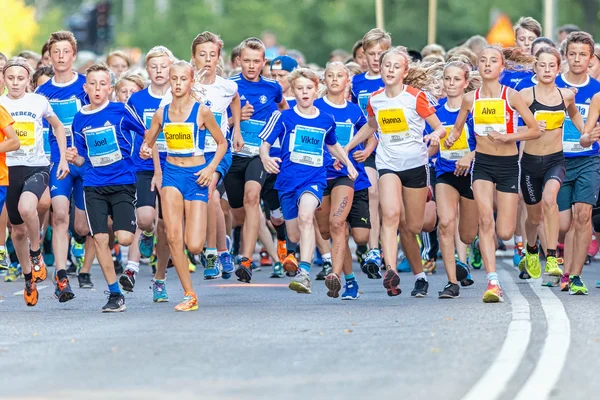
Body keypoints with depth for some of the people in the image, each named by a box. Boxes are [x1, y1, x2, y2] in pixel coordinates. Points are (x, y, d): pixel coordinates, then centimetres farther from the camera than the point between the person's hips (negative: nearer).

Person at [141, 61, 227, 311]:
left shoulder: (202, 112, -4)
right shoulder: (162, 114, 4)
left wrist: (211, 167, -10)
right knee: (173, 237, -12)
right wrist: (145, 150, -9)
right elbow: (147, 143, 14)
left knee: (194, 246, -10)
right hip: (172, 173, 3)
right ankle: (189, 295, -1)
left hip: (196, 177, -3)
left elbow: (222, 143, 4)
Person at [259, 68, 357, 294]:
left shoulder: (326, 120, 9)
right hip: (288, 180, 1)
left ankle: (304, 273, -36)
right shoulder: (284, 117, 2)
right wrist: (265, 158, -21)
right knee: (294, 237, 7)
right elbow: (265, 142, 1)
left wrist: (348, 164, 18)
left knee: (305, 215, -31)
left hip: (315, 179, -1)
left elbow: (332, 144, 28)